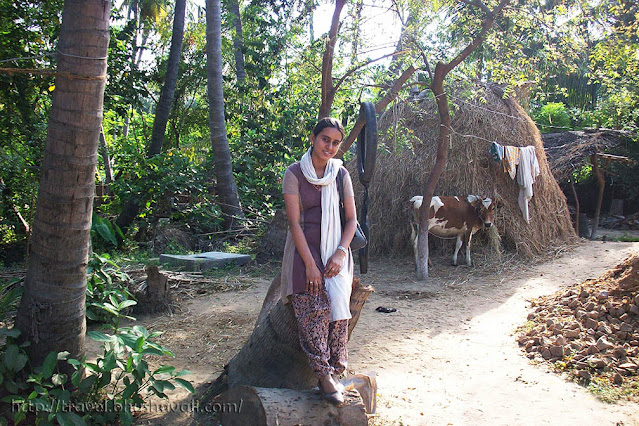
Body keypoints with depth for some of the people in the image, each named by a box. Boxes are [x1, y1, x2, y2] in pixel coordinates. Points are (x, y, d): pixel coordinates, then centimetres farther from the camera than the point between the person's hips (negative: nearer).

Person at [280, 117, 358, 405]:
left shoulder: (341, 174, 9)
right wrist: (310, 264, -15)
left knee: (337, 300, -18)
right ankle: (325, 375, -15)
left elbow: (351, 219, 9)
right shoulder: (295, 173, -2)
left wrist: (340, 253, -7)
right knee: (313, 308, -19)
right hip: (304, 249, -2)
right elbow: (294, 222, -8)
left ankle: (332, 372, -10)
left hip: (336, 251, 3)